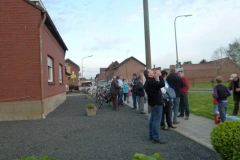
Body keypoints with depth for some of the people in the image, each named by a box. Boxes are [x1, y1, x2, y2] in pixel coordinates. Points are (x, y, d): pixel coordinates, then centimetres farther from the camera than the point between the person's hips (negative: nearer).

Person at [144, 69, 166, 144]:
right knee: (156, 120, -7)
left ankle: (151, 136, 23)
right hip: (157, 103, -11)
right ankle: (156, 138, -2)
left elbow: (157, 85, 16)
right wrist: (159, 75, -17)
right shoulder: (151, 81, -22)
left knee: (153, 119, 15)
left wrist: (156, 78, 5)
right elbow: (162, 84, -28)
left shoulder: (148, 82, 12)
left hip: (154, 102, 11)